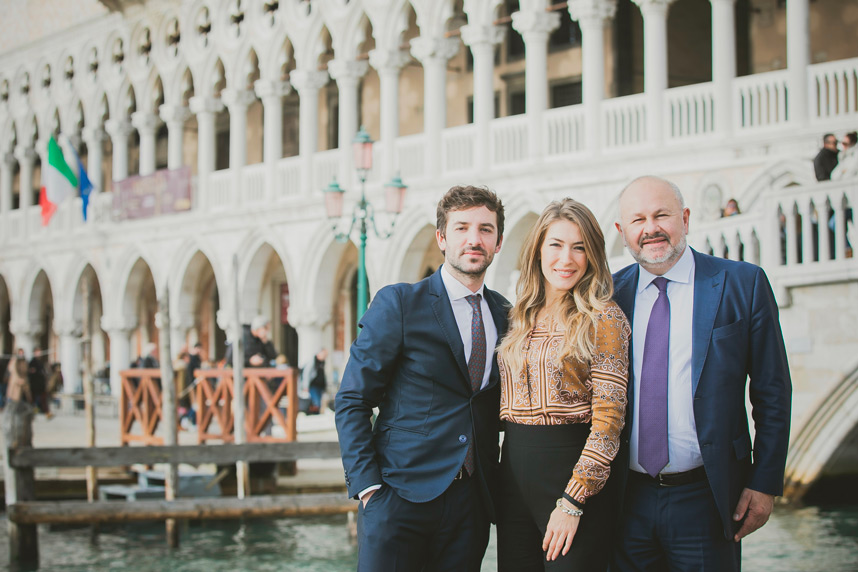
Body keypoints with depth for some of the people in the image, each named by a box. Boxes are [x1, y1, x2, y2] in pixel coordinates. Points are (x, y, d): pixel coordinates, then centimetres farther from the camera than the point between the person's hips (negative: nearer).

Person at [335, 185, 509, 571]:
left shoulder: (503, 314, 12)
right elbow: (351, 401, -3)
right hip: (401, 495, -4)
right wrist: (368, 486, -12)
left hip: (471, 504, 4)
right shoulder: (398, 304, -2)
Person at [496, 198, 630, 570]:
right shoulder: (521, 319, 12)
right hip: (514, 472, 6)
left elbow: (609, 417, -12)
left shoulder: (604, 319, -6)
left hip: (573, 470, -5)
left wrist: (573, 502, -17)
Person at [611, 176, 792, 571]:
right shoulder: (611, 293, 5)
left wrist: (765, 483, -5)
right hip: (628, 498, 3)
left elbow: (773, 393, -1)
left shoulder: (743, 284, -3)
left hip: (704, 498, -2)